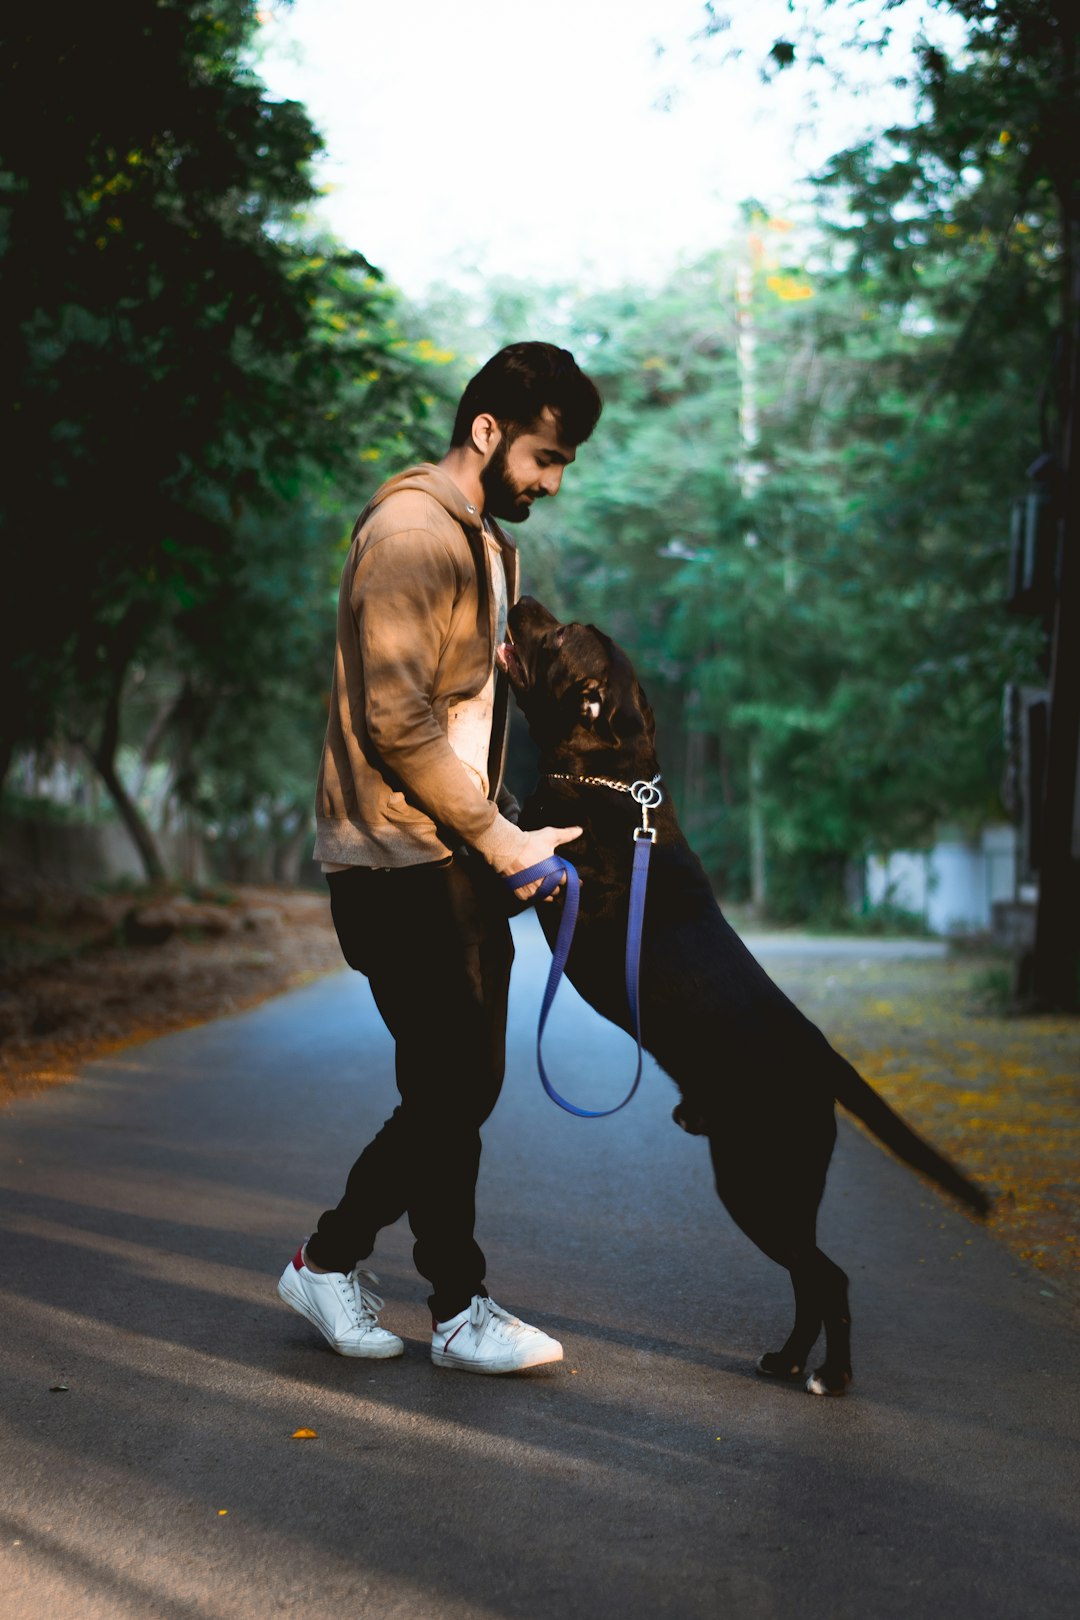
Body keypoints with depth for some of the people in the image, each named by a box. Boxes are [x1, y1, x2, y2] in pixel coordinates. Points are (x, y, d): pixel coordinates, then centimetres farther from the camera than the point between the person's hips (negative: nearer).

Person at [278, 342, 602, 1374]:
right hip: (398, 862, -10)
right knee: (449, 1089, -3)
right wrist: (502, 841, -18)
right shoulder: (412, 532, -14)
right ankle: (461, 1313, 11)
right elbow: (397, 720, -21)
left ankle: (329, 1260, 24)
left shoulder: (492, 544, 19)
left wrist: (505, 831, 8)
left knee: (462, 1086, 11)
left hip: (462, 860, 10)